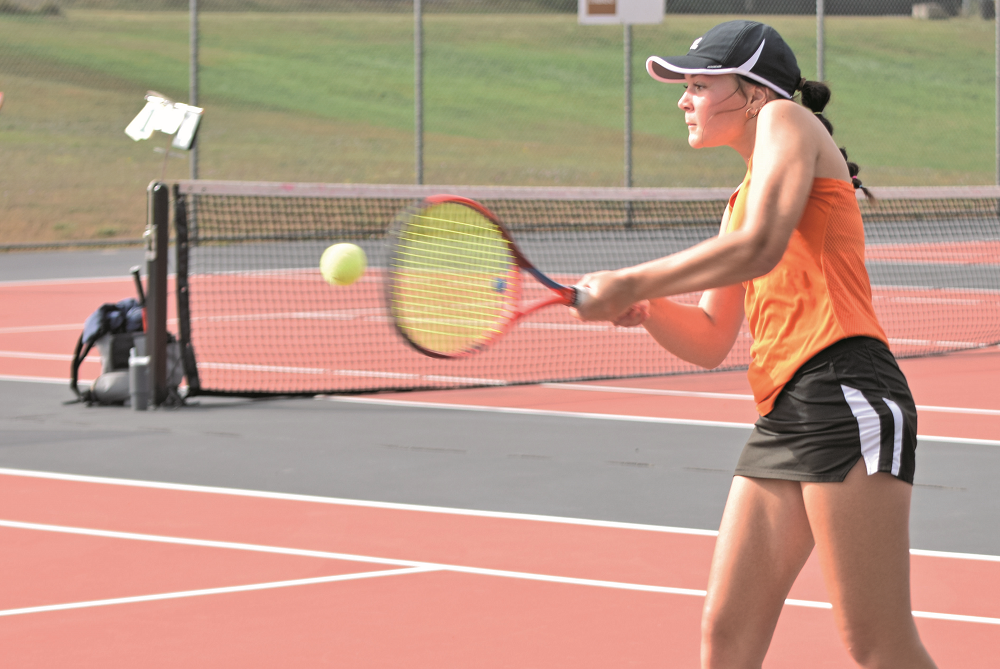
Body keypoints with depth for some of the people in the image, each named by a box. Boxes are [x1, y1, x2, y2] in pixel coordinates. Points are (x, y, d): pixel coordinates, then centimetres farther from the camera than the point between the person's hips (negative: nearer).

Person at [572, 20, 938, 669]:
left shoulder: (786, 119, 3)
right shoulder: (743, 199, 27)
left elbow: (758, 248, -15)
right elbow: (709, 342, 25)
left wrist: (629, 283, -9)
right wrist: (647, 308, 5)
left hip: (844, 395, -9)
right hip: (781, 417, 10)